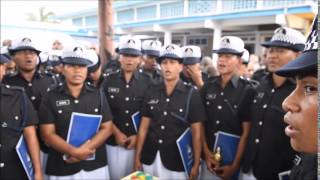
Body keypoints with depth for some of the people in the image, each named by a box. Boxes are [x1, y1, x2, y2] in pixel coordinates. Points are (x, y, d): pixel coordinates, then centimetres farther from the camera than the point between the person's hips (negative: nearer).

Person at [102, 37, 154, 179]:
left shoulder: (147, 82, -2)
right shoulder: (109, 80, 1)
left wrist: (138, 135, -8)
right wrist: (117, 133, -7)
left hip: (139, 142, 0)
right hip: (114, 142, 1)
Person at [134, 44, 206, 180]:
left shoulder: (191, 94, -7)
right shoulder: (151, 92, 1)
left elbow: (196, 132, -6)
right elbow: (144, 127, 4)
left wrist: (196, 164, -8)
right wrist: (137, 156, 3)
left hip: (177, 160, -2)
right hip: (150, 158, 3)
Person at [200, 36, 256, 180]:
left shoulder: (247, 90, -9)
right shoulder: (207, 87, 1)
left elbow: (246, 133, -10)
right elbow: (201, 123, 3)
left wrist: (235, 165, -11)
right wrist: (206, 153, -3)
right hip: (209, 158, 3)